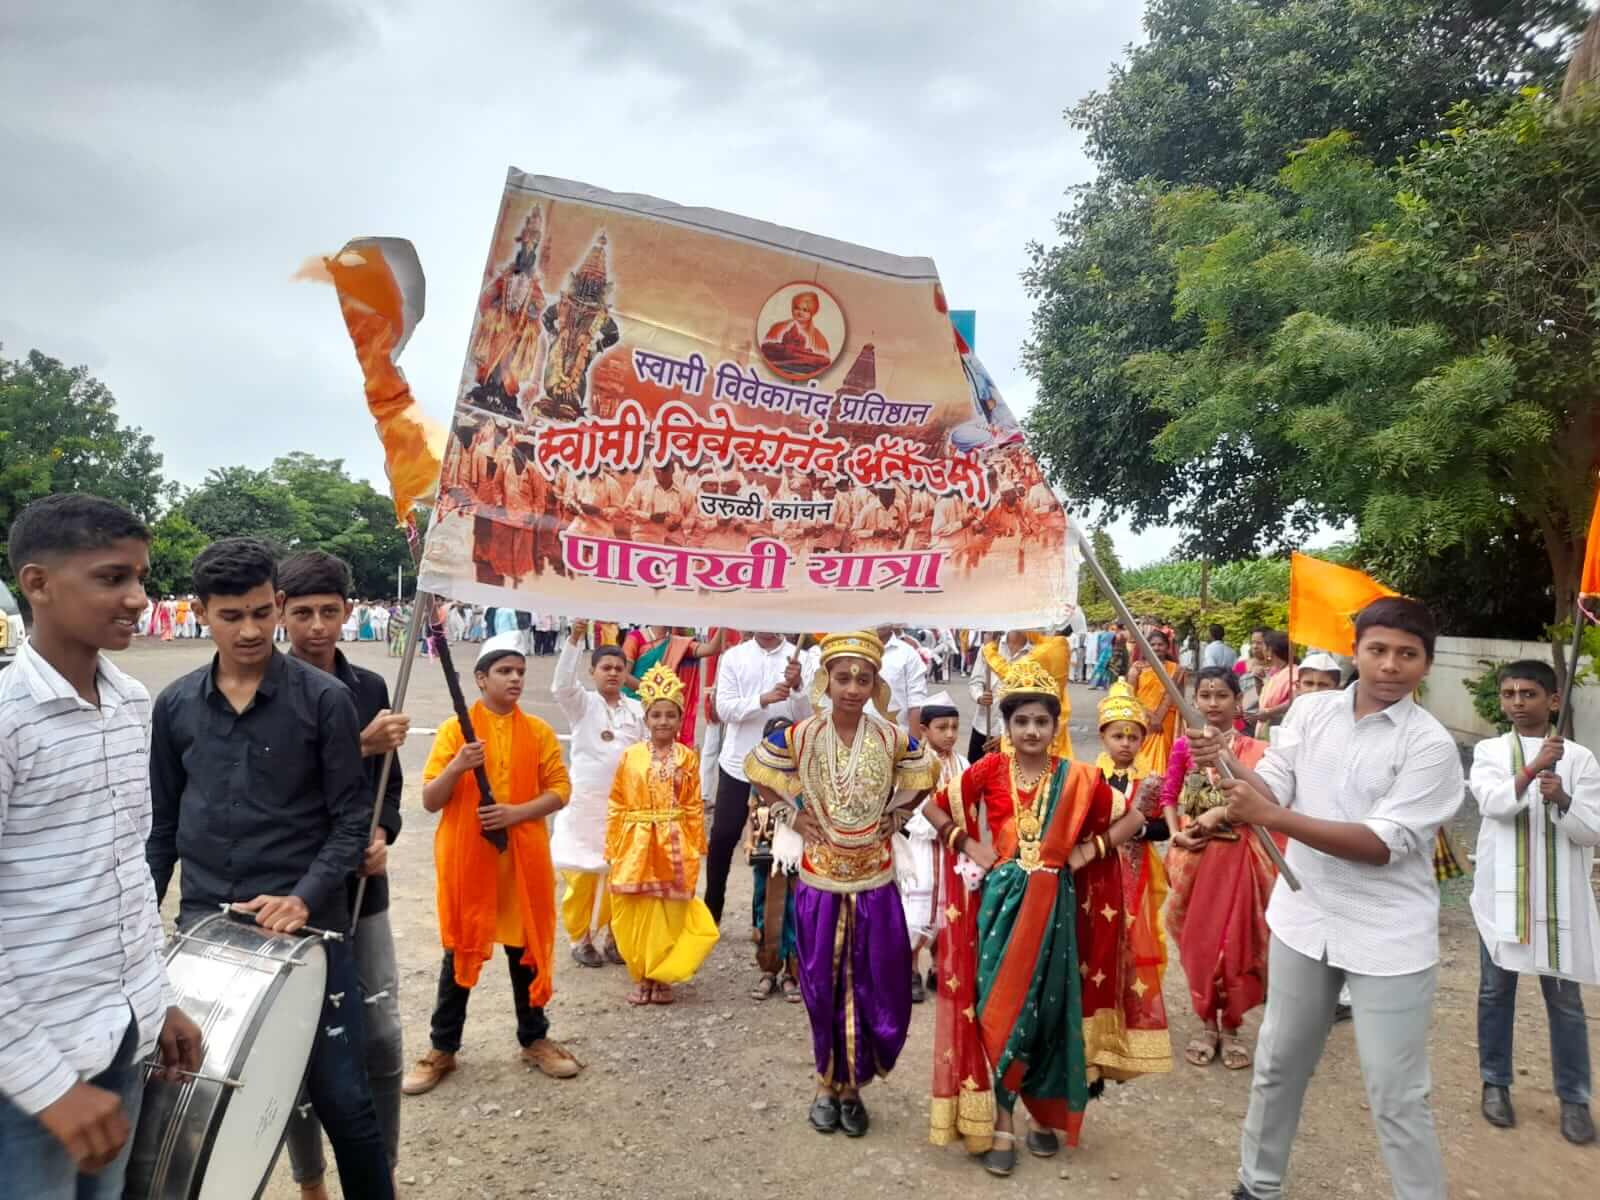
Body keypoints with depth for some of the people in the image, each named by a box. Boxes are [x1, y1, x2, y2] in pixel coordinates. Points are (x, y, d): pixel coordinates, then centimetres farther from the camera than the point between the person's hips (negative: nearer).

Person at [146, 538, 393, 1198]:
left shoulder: (324, 698, -5)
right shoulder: (175, 705, 6)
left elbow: (352, 819, -5)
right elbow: (162, 825, 14)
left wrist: (303, 899, -17)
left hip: (307, 928, -3)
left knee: (342, 1098, 3)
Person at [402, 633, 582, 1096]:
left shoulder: (539, 731, 2)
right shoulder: (455, 729, -3)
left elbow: (560, 790, 1)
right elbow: (430, 801, -4)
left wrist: (516, 812, -14)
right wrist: (457, 767, -22)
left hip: (524, 858, 2)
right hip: (466, 857, -1)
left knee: (527, 948, 11)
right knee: (461, 951, 8)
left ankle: (535, 1040, 27)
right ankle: (442, 1049, 22)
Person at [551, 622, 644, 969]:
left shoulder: (636, 710, 6)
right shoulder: (583, 704, -3)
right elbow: (561, 684, -23)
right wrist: (574, 639, -32)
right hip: (585, 802, -3)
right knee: (582, 874, 0)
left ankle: (615, 937, 22)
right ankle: (581, 939, 17)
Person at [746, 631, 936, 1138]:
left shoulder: (892, 739, -8)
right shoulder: (800, 736, -10)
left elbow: (923, 777, 10)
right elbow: (758, 770, 5)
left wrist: (894, 819, 0)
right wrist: (791, 815, -3)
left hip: (875, 883, 1)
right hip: (819, 882, 0)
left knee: (873, 988, 7)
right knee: (823, 987, 11)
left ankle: (850, 1084, 27)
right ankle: (828, 1084, 30)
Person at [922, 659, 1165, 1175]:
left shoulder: (1077, 778, -4)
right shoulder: (988, 770, -5)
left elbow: (1134, 817, 4)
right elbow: (933, 807, 5)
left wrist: (1090, 850, -5)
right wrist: (968, 845, -6)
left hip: (1053, 905, 1)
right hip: (1000, 901, 0)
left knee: (1048, 1009, 10)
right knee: (997, 1008, 0)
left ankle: (1044, 1114, 29)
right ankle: (1000, 1125, 11)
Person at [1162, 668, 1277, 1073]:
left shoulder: (1254, 750, -4)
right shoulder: (1184, 746, -1)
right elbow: (1168, 796, 2)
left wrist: (1220, 812, -21)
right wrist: (1176, 832, -12)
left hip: (1237, 855, -1)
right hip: (1194, 855, 1)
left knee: (1235, 940, 5)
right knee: (1197, 940, 9)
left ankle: (1231, 1026, 23)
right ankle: (1206, 1023, 25)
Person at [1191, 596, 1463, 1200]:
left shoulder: (1431, 745, -15)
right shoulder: (1311, 709, -1)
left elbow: (1385, 844, -22)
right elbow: (1273, 787, -4)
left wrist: (1270, 818, -30)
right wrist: (1224, 761, -26)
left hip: (1387, 939, -4)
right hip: (1304, 918, 5)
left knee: (1397, 1099, 5)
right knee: (1278, 1065, 19)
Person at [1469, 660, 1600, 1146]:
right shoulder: (1490, 751, 0)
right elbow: (1494, 803, -17)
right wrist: (1532, 769, -30)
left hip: (1559, 897, 0)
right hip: (1502, 893, 0)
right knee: (1496, 991, 12)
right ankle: (1495, 1083, 26)